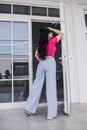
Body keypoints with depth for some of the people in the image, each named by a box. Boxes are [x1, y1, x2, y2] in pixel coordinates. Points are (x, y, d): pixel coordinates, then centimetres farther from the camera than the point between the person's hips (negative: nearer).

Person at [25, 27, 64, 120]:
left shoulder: (40, 44, 15)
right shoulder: (52, 41, 4)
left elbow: (36, 54, 12)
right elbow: (61, 33, 16)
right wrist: (51, 29, 20)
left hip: (41, 63, 5)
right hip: (50, 62, -5)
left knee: (37, 86, 9)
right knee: (51, 87, -5)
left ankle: (29, 108, 17)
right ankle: (51, 113, -1)